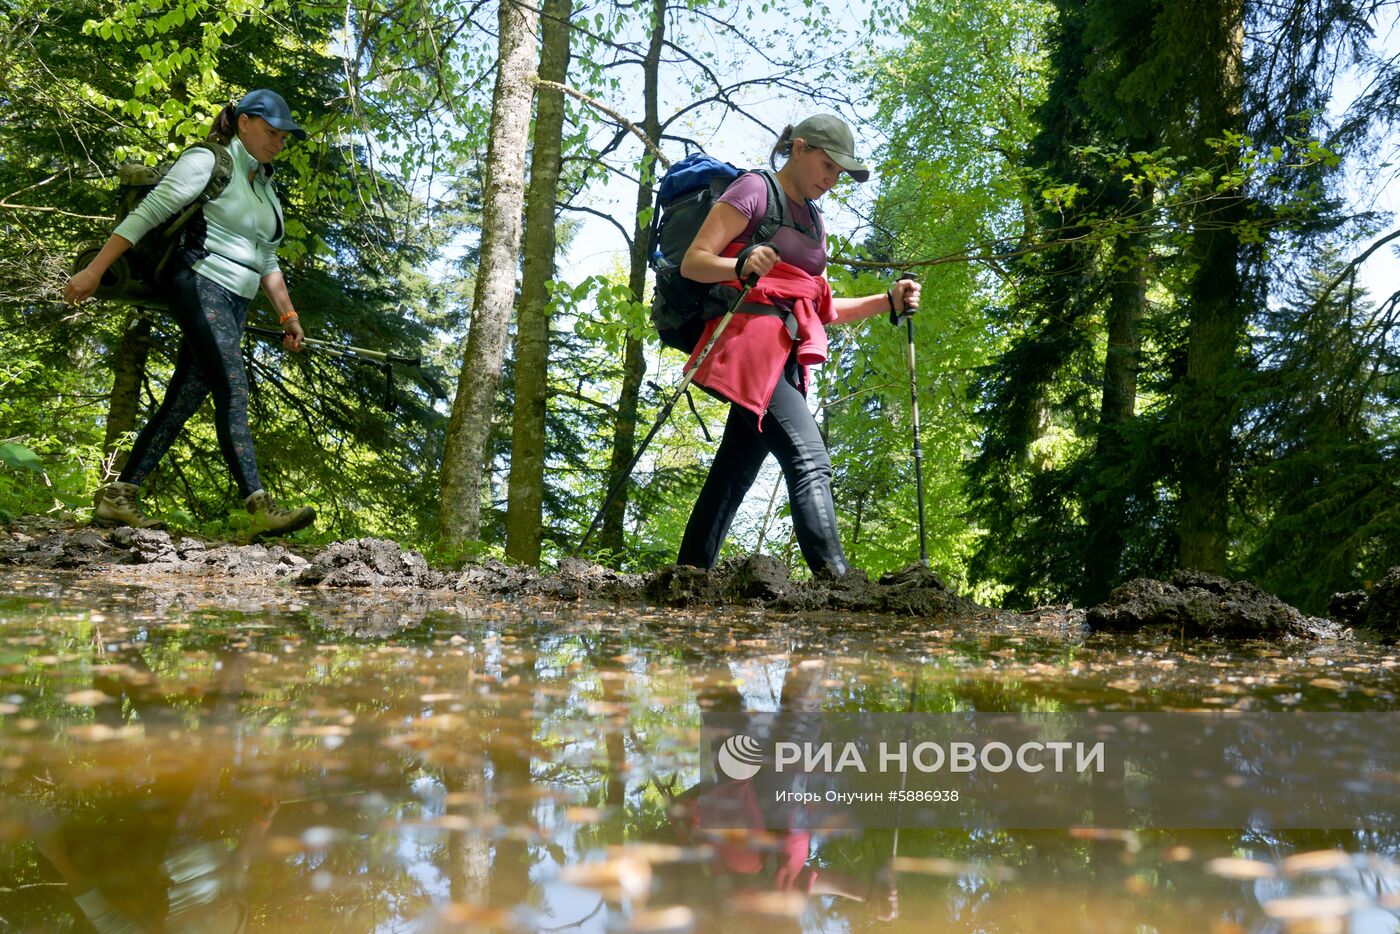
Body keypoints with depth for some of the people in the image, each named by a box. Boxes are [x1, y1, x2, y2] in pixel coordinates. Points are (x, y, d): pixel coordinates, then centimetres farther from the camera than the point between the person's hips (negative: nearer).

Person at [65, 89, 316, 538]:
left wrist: (287, 315, 17)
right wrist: (94, 270, -13)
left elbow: (266, 262, 25)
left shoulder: (266, 187, 21)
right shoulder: (206, 162, -3)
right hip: (202, 286, -8)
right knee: (232, 390, -19)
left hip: (236, 304, 8)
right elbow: (147, 214, -9)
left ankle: (116, 497, 7)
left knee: (184, 400, 3)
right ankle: (261, 509, -26)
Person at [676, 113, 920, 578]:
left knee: (732, 477, 4)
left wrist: (887, 301, 13)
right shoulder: (755, 189, 2)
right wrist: (740, 265, -28)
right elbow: (692, 262, -7)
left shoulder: (813, 220, 26)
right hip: (751, 343, -8)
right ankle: (835, 577, -32)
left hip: (783, 358, 8)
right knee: (810, 462, -23)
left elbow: (819, 309, 25)